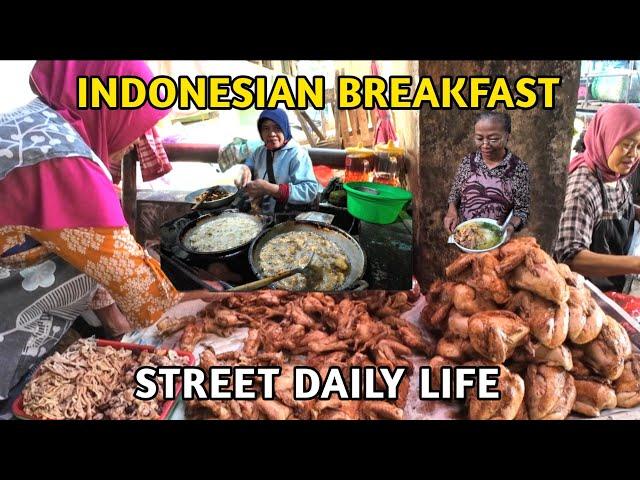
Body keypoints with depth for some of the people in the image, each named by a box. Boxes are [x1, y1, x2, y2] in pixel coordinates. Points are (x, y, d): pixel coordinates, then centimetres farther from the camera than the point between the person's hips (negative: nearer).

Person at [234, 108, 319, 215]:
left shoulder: (297, 154, -10)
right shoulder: (259, 151, 14)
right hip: (258, 214, 6)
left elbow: (310, 191, -21)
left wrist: (268, 188, -23)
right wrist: (243, 169, -6)